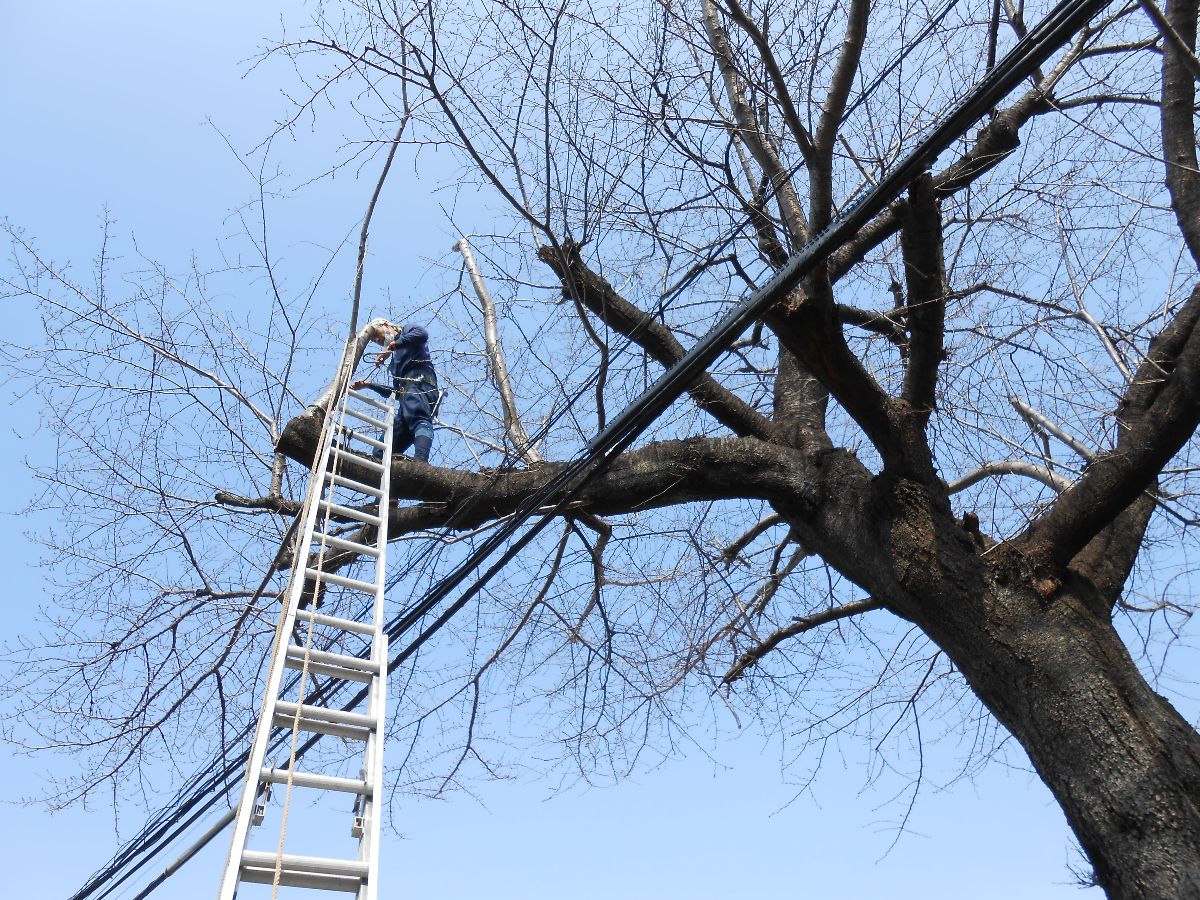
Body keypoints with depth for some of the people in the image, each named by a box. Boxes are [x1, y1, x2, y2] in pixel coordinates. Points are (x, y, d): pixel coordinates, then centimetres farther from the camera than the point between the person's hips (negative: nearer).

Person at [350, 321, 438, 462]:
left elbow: (422, 334, -5)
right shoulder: (395, 358, 41)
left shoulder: (408, 330, 22)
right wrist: (368, 385, 33)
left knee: (418, 419, -39)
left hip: (419, 382, -10)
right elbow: (396, 392, 36)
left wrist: (391, 346, -2)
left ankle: (421, 464, -64)